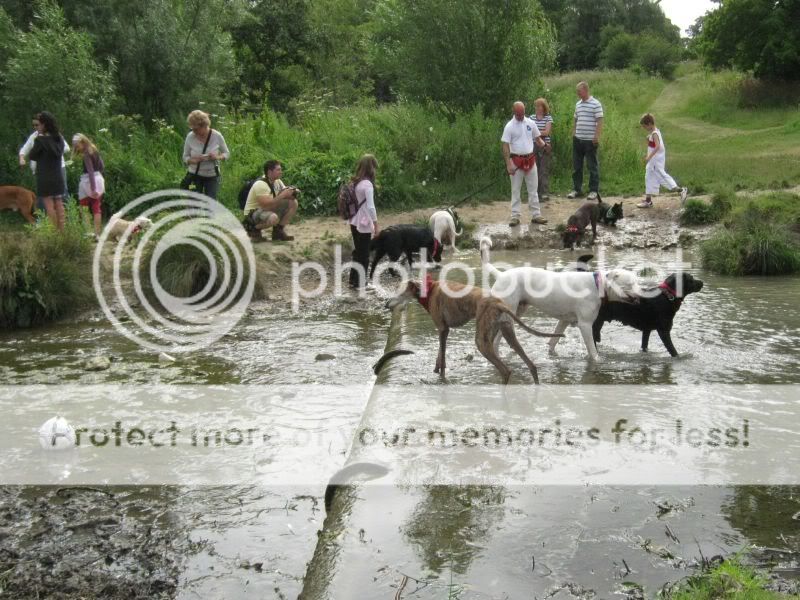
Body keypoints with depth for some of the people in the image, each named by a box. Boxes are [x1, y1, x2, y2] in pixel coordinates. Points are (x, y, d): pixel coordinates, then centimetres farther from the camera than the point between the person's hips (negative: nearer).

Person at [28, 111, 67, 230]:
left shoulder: (40, 140, -14)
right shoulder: (59, 138, 3)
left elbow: (32, 156, -5)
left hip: (45, 177, -6)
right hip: (58, 176, 6)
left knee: (49, 205, -2)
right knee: (59, 204, 10)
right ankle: (61, 230, 12)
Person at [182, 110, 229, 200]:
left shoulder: (217, 136, -11)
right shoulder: (190, 137, -10)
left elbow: (227, 153, 1)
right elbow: (185, 157, 0)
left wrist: (217, 157, -21)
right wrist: (193, 160, -23)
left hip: (212, 176, 0)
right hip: (195, 175, 0)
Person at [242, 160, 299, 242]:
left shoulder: (277, 181, 2)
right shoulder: (260, 184, -25)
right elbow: (267, 205, -35)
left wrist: (293, 192, -16)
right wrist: (283, 195, -31)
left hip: (270, 210, 9)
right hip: (253, 214, -8)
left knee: (293, 203, -5)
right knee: (273, 218, -40)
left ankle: (279, 231, 4)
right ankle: (253, 229, -8)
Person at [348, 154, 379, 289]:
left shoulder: (354, 182, 6)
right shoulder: (367, 184, -18)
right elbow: (370, 207, -22)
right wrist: (376, 225, -17)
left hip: (354, 222, 8)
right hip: (364, 224, -8)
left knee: (357, 252, 18)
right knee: (364, 254, 4)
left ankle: (354, 280, 26)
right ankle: (359, 283, 11)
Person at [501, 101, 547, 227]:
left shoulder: (530, 123, 3)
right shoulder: (509, 126, -8)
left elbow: (537, 138, 11)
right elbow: (505, 146, -10)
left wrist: (544, 145, -11)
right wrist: (508, 164, -16)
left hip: (530, 160, 3)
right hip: (516, 161, -3)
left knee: (533, 189, 7)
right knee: (515, 190, 2)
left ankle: (536, 215, 12)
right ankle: (515, 216, 7)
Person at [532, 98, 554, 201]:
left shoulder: (548, 118, 0)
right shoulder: (532, 117, 9)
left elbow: (547, 132, -7)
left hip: (545, 146, -3)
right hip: (534, 145, 3)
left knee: (544, 170, -5)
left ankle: (545, 193, -4)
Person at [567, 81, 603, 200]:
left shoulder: (595, 104, -8)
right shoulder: (578, 104, 12)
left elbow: (599, 121, -11)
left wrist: (597, 137, -17)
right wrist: (573, 133, 14)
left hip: (590, 140, -6)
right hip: (578, 139, 6)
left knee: (592, 166, 1)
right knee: (576, 166, 9)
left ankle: (594, 190, 7)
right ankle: (576, 189, 18)